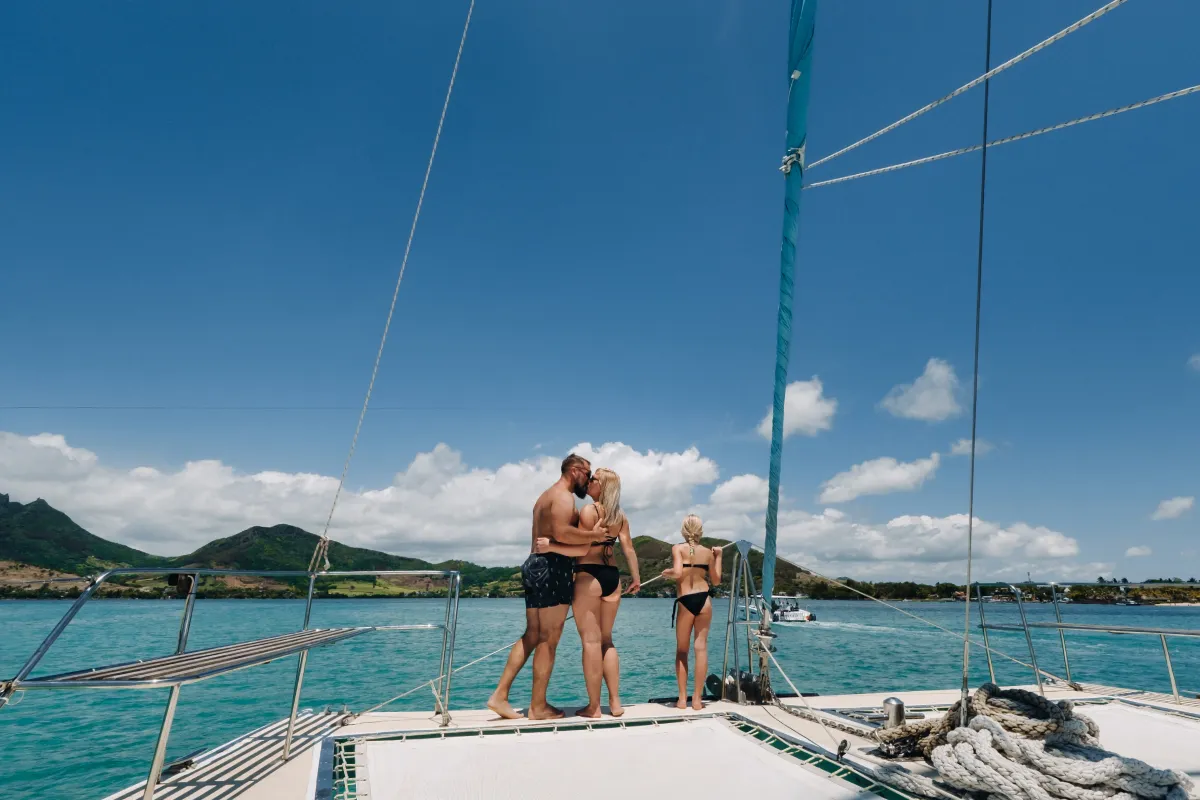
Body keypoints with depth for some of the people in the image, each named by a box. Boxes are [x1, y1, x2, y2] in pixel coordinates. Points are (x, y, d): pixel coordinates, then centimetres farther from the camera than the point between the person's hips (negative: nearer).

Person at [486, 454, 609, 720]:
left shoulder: (546, 496, 23)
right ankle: (538, 706, 4)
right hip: (552, 567, -10)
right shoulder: (563, 496, -10)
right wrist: (594, 535, -16)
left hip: (535, 565, 10)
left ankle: (500, 695, 11)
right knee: (548, 639, -3)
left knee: (532, 636, 12)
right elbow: (561, 533, -25)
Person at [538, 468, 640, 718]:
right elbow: (629, 549, 10)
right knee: (606, 640, 16)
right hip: (612, 577, 7)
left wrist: (551, 546, -16)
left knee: (591, 641, 0)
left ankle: (593, 706, 7)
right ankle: (615, 702, 16)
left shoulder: (589, 510, -10)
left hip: (589, 577, -7)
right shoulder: (621, 516, 10)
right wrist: (635, 577, 19)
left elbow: (582, 549, -16)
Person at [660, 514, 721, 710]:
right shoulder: (708, 552, 7)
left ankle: (682, 698, 9)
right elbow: (716, 580, 16)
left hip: (685, 601, -2)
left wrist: (667, 573, 3)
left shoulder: (677, 549, -3)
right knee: (701, 647, 5)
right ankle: (697, 699, 7)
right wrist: (718, 557, 24)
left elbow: (678, 573, -17)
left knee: (682, 650, 10)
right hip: (704, 599, 2)